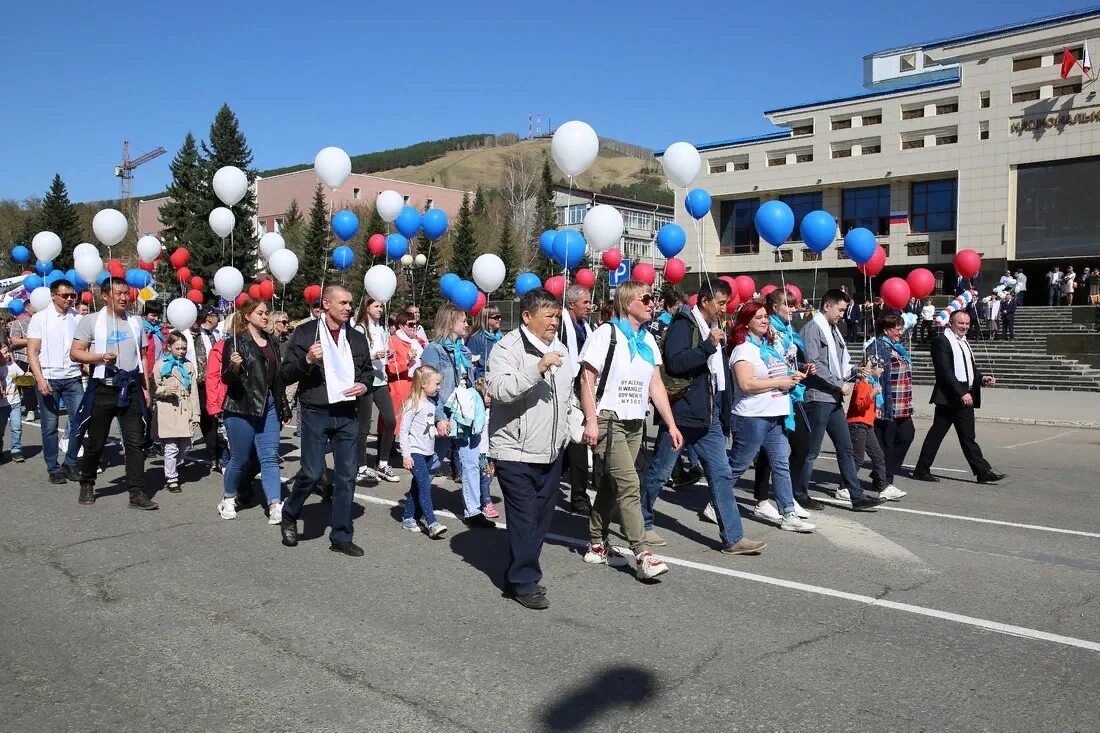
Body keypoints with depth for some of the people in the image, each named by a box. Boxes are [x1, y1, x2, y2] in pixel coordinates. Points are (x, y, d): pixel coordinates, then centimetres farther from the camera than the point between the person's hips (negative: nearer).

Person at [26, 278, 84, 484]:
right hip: (48, 379, -2)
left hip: (73, 378, 2)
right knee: (50, 426, 4)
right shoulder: (40, 318, 0)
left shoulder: (77, 318, 6)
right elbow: (32, 352, -2)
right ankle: (53, 468, 15)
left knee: (80, 420, -2)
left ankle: (70, 463, 15)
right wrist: (40, 379, -12)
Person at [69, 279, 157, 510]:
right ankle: (87, 486, 29)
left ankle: (137, 493, -1)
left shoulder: (136, 322, 11)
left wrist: (145, 388, 12)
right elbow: (75, 353, -2)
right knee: (95, 443, 8)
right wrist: (100, 357, -19)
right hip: (102, 389, -2)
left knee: (135, 443, -3)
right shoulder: (91, 320, 0)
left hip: (130, 389, 2)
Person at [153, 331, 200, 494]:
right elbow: (154, 388, 2)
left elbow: (194, 391, 11)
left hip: (185, 411, 4)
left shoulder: (188, 366, 12)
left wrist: (195, 414, 6)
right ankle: (171, 479, 8)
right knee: (171, 447, -4)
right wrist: (166, 390, -19)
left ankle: (171, 469, 32)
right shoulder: (160, 365, 2)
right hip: (168, 412, -4)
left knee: (184, 445, 8)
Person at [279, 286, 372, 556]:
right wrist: (307, 360, -22)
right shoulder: (305, 333, -3)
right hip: (315, 414, -4)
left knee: (347, 476, 4)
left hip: (347, 415, 4)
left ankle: (342, 536, 14)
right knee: (312, 472, -5)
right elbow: (285, 374, -4)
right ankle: (289, 515, 25)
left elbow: (368, 369, 22)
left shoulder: (357, 338, 10)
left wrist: (364, 384, 0)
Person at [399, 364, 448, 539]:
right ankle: (432, 524, -18)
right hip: (415, 452, -8)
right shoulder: (413, 404, -13)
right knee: (425, 486, -14)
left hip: (428, 452, 8)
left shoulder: (432, 403, 10)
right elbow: (403, 430, -14)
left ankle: (408, 518, 24)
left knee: (417, 486, 14)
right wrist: (405, 455, -16)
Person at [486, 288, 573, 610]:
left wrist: (568, 432, 21)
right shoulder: (508, 348, -12)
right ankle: (524, 582, 8)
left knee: (542, 518, 14)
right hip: (516, 451, -8)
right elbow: (499, 389, -29)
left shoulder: (560, 349, 13)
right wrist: (538, 368, -33)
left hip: (551, 452, 8)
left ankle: (523, 571, 28)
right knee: (524, 519, -4)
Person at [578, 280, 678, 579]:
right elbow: (587, 379, -11)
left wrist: (671, 424, 7)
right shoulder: (606, 333, -9)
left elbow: (656, 385, 12)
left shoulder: (648, 340, 12)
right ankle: (642, 555, -12)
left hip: (635, 423, 7)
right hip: (609, 420, -7)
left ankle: (597, 545, 23)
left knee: (610, 484, 13)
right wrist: (591, 421, -18)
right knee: (629, 484, -13)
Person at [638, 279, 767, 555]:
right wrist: (708, 345, -25)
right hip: (680, 412, -8)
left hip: (709, 415, 8)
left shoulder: (715, 328, 16)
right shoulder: (683, 324, -10)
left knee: (721, 475, 4)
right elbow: (674, 362, -24)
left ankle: (733, 538, 8)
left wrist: (725, 411, 19)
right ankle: (640, 524, 22)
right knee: (658, 472, 5)